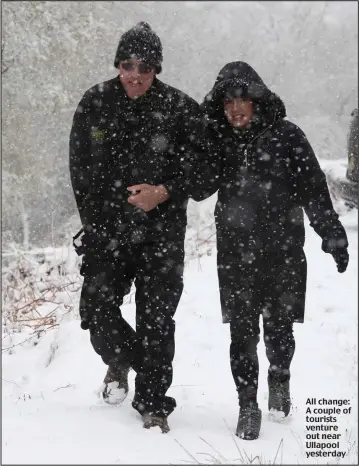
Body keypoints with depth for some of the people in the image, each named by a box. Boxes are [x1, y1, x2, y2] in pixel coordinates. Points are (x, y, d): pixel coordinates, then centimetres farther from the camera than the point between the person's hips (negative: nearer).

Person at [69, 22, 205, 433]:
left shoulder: (180, 109, -7)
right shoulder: (95, 103, 0)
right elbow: (80, 168, 8)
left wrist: (164, 192, -19)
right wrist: (95, 221, 6)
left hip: (161, 233, -2)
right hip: (106, 229, 2)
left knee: (156, 319, 0)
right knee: (96, 307, -4)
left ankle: (153, 403, 15)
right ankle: (120, 360, 28)